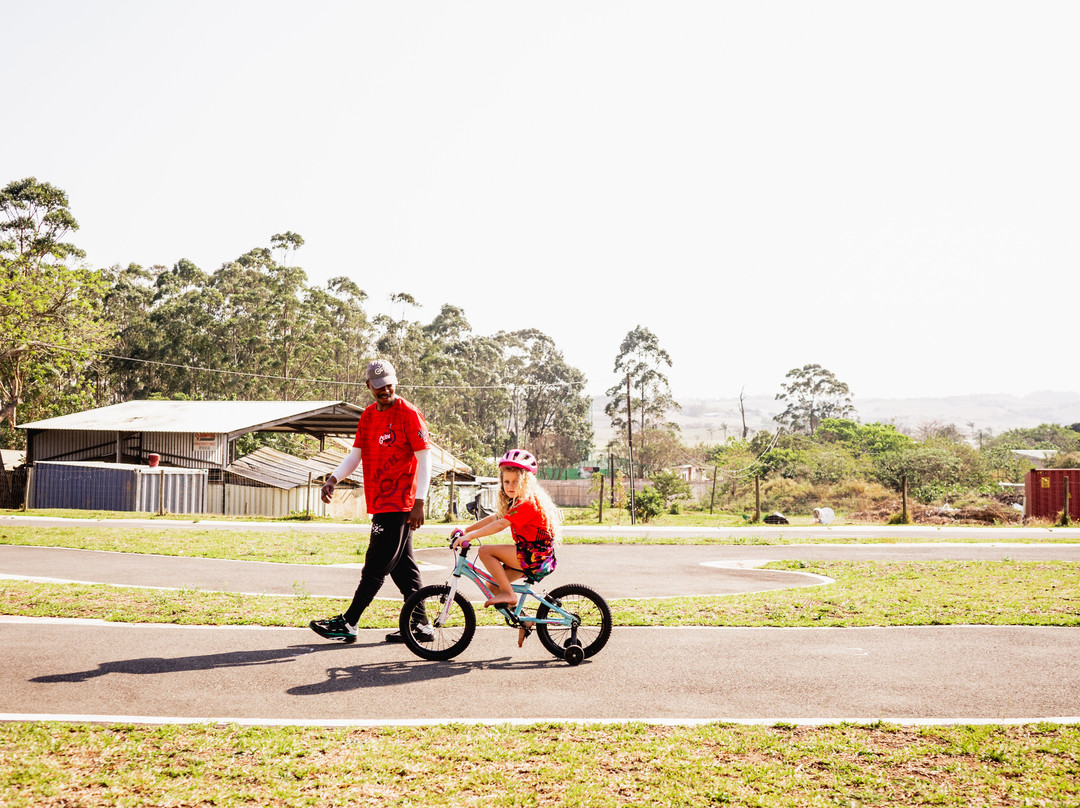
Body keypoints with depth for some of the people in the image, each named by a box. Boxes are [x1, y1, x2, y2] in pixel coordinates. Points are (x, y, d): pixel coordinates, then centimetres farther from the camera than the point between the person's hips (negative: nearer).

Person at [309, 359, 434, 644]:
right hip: (379, 501, 8)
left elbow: (424, 458, -11)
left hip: (399, 503, -8)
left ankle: (348, 623, 0)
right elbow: (356, 454, 12)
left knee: (376, 566, -4)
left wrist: (419, 502, -15)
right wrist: (334, 478, -6)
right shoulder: (368, 415, 13)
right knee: (402, 565, 10)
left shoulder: (408, 413, -9)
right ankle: (419, 625, 16)